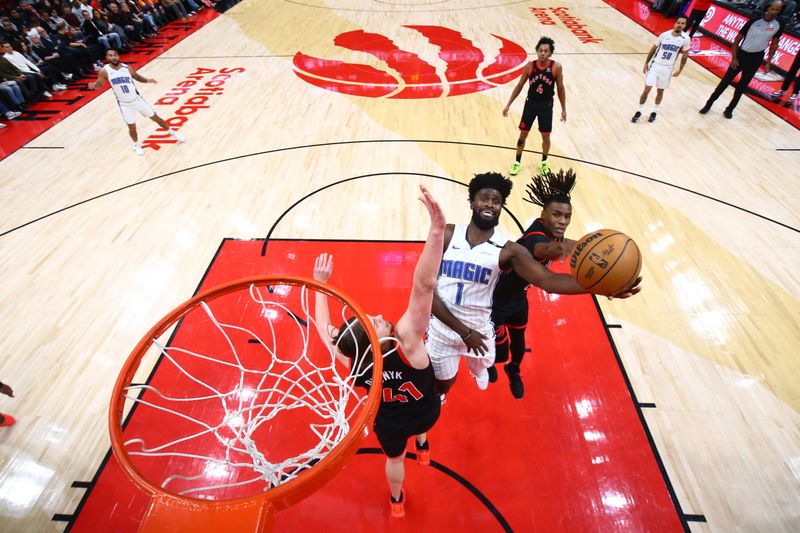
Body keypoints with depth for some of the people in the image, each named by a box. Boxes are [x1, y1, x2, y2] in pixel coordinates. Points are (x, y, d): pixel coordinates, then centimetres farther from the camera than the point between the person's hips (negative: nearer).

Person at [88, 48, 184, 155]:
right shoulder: (105, 71, -12)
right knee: (131, 126, 7)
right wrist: (94, 85, -23)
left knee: (155, 117, 9)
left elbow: (137, 77, 10)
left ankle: (172, 132, 30)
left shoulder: (127, 68, -8)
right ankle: (137, 145, 32)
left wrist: (147, 80, -10)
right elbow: (100, 84, 0)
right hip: (125, 104, -1)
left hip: (137, 100, 1)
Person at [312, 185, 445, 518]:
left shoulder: (351, 361, -33)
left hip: (389, 424, 1)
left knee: (394, 457, 33)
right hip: (426, 413, -1)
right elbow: (424, 286, -58)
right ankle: (422, 446, 63)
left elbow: (323, 326, -16)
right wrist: (437, 230, -65)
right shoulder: (406, 342, -44)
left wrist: (320, 282, -9)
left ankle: (396, 501, 61)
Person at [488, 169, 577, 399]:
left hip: (518, 298, 7)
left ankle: (514, 371, 57)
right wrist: (564, 246, -84)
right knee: (500, 352, 6)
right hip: (496, 301, -7)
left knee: (518, 341, 22)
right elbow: (544, 249, -65)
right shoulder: (535, 238, -37)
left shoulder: (552, 232, -11)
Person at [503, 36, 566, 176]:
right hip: (530, 103, 1)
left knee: (546, 136, 7)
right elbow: (519, 86, 1)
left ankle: (544, 162, 29)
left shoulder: (556, 67, -11)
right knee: (523, 134, 5)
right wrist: (508, 104, -1)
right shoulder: (529, 66, -9)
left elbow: (560, 88, -1)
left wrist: (564, 109, 0)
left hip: (546, 105, -1)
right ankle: (517, 162, 21)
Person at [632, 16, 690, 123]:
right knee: (647, 90, -7)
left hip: (667, 69, 0)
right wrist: (646, 63, 4)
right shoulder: (664, 35, -6)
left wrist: (680, 70, 0)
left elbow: (685, 55, 3)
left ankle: (655, 111, 28)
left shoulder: (685, 39, -7)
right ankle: (639, 111, 7)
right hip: (655, 65, 0)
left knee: (660, 91, 10)